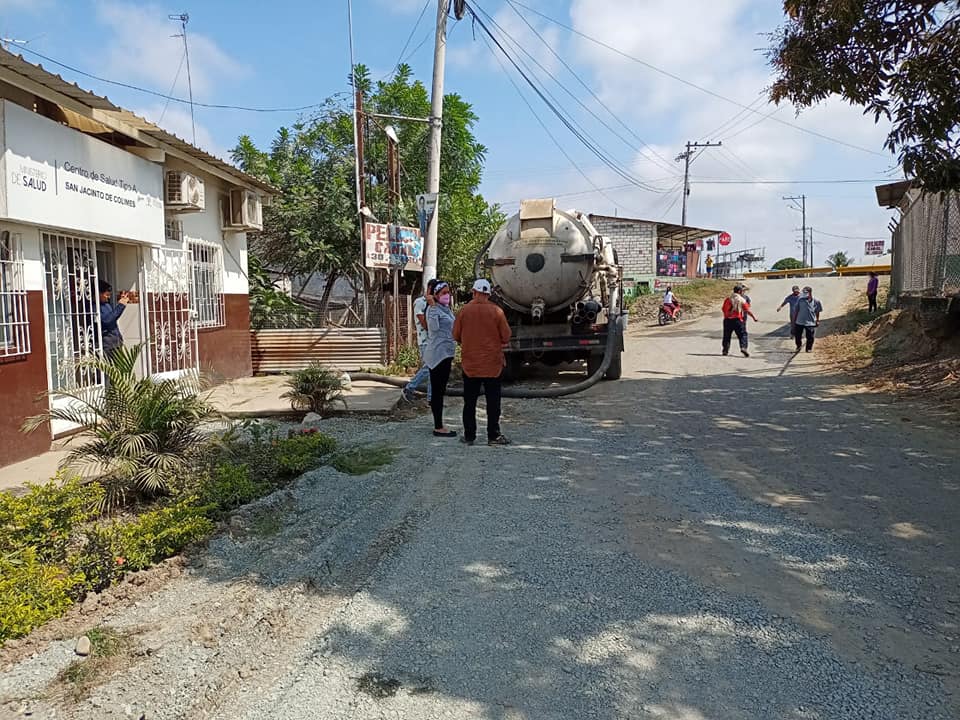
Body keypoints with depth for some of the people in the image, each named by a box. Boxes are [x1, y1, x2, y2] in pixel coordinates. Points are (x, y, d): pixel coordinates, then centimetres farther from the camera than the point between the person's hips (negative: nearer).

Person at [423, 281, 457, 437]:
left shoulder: (446, 309, 17)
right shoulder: (433, 309, -10)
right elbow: (434, 327, -27)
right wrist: (432, 306, -26)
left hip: (446, 354, 10)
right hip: (438, 354, -10)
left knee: (440, 391, 13)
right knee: (437, 391, -6)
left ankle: (439, 425, 19)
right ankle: (438, 427, -3)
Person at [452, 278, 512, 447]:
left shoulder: (464, 310, -4)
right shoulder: (496, 311, -8)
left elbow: (456, 336, 3)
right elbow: (506, 336, -4)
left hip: (470, 363, 1)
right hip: (492, 364, -1)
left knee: (469, 402, 9)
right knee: (493, 401, 5)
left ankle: (469, 436, 14)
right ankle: (493, 436, 7)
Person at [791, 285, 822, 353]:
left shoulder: (816, 301, -4)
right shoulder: (800, 299, -4)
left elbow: (817, 312, 8)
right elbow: (796, 310, 3)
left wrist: (817, 320, 8)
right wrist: (794, 320, 3)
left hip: (810, 323, -1)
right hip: (799, 322, 1)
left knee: (810, 337, 3)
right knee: (797, 335, 8)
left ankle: (809, 348, 23)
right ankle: (798, 346, 32)